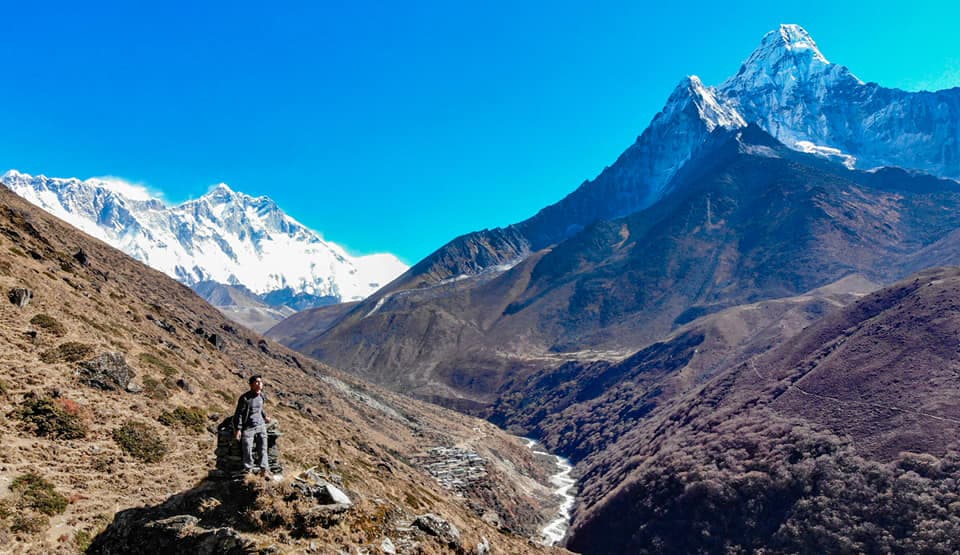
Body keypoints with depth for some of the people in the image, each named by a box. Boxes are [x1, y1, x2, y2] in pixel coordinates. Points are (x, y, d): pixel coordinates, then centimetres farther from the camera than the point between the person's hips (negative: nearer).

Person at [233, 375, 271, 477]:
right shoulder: (245, 398, -15)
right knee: (247, 451, 3)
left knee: (262, 449, 2)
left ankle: (264, 470, 4)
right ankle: (248, 471, 18)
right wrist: (238, 429, -13)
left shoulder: (261, 396, 3)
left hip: (261, 426, 5)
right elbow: (239, 414, -11)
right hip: (248, 428, -5)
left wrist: (265, 417, 33)